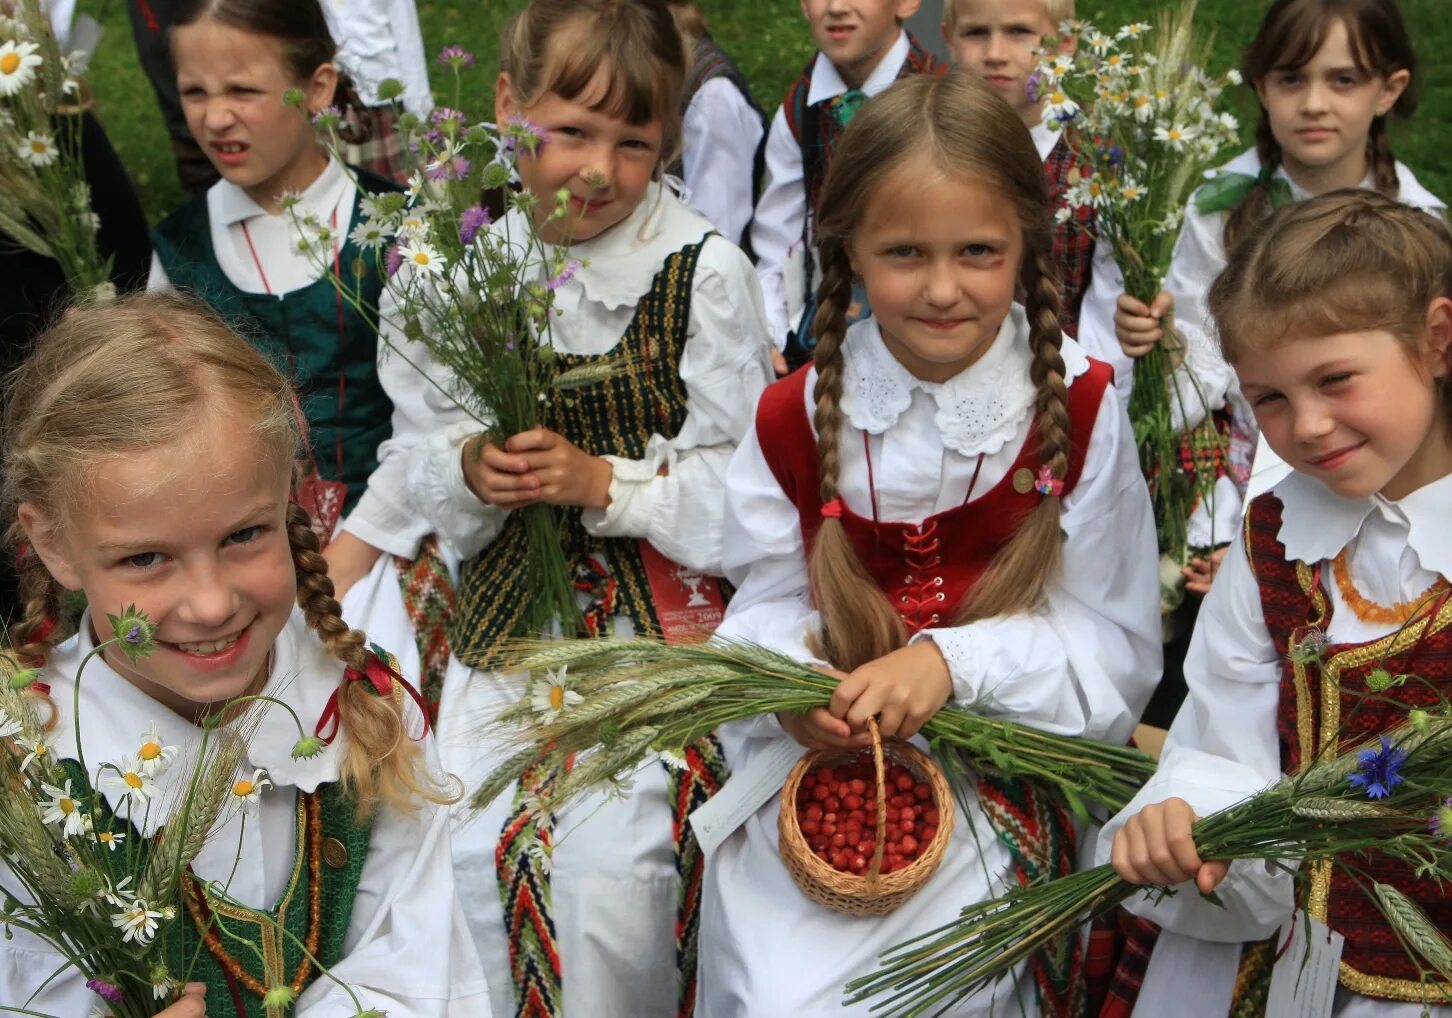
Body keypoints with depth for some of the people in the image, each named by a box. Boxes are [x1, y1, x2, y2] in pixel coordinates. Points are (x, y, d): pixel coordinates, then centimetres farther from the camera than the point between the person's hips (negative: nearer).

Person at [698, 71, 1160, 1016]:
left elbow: (1115, 647, -4)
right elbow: (765, 611, 6)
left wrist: (954, 662, -20)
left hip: (1002, 771, -2)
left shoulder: (1080, 408, -5)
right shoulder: (795, 421, 1)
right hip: (816, 756, 2)